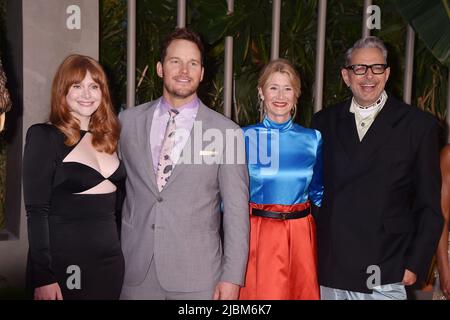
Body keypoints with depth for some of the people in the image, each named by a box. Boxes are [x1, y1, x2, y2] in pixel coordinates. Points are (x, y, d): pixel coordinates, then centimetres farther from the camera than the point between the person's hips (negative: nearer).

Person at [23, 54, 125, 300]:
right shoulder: (44, 136, -8)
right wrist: (43, 277, -16)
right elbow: (36, 211, -12)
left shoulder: (108, 137, 8)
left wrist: (121, 256, 9)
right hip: (63, 264, -5)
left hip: (111, 262, 5)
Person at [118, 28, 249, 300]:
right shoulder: (128, 121, 4)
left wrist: (232, 278, -7)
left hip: (197, 277, -2)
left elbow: (237, 212, -4)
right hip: (135, 274, 2)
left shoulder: (227, 132, -5)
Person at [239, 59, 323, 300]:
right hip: (258, 233, -2)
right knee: (260, 293, 4)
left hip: (300, 233, 2)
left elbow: (317, 193, 14)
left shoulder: (312, 139, 4)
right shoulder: (245, 137, -2)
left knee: (302, 292, 12)